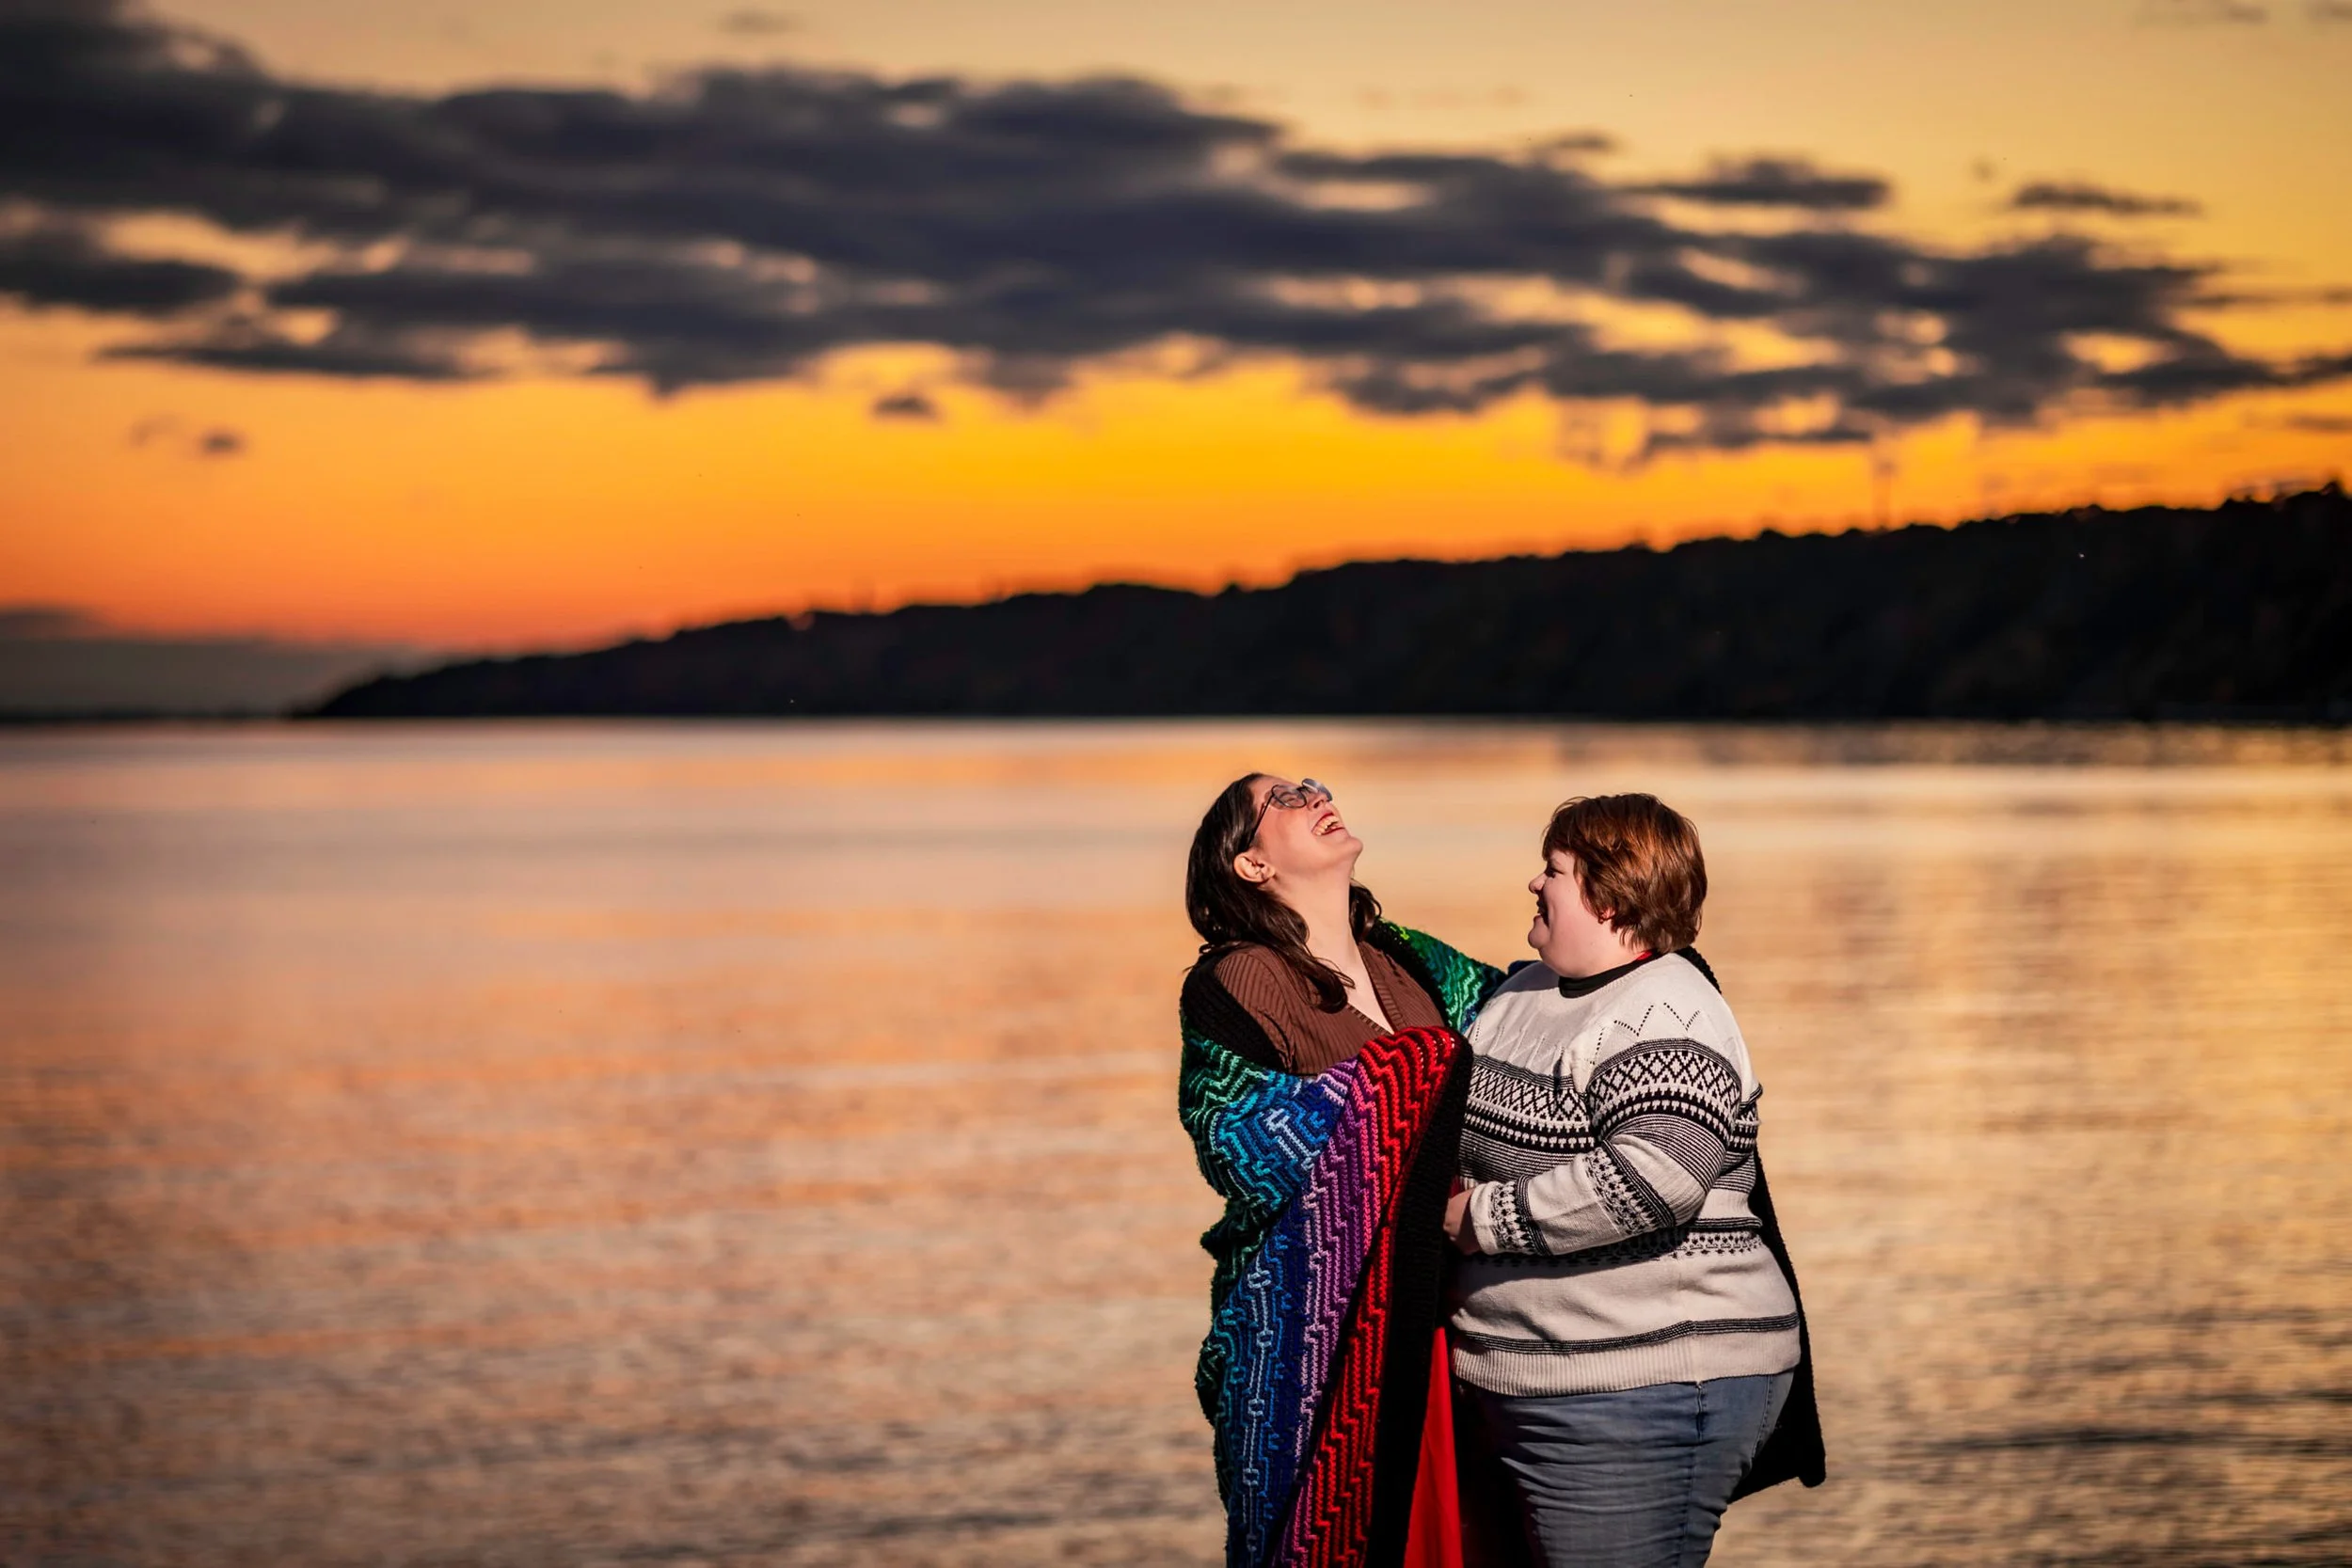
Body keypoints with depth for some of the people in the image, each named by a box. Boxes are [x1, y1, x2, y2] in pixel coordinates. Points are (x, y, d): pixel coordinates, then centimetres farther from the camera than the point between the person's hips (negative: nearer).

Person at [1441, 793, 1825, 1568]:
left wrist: (1486, 1220, -21)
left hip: (1637, 1400, -10)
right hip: (1525, 1390, 10)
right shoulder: (1523, 993, 14)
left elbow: (1652, 1178, -31)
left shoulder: (1662, 1018, -16)